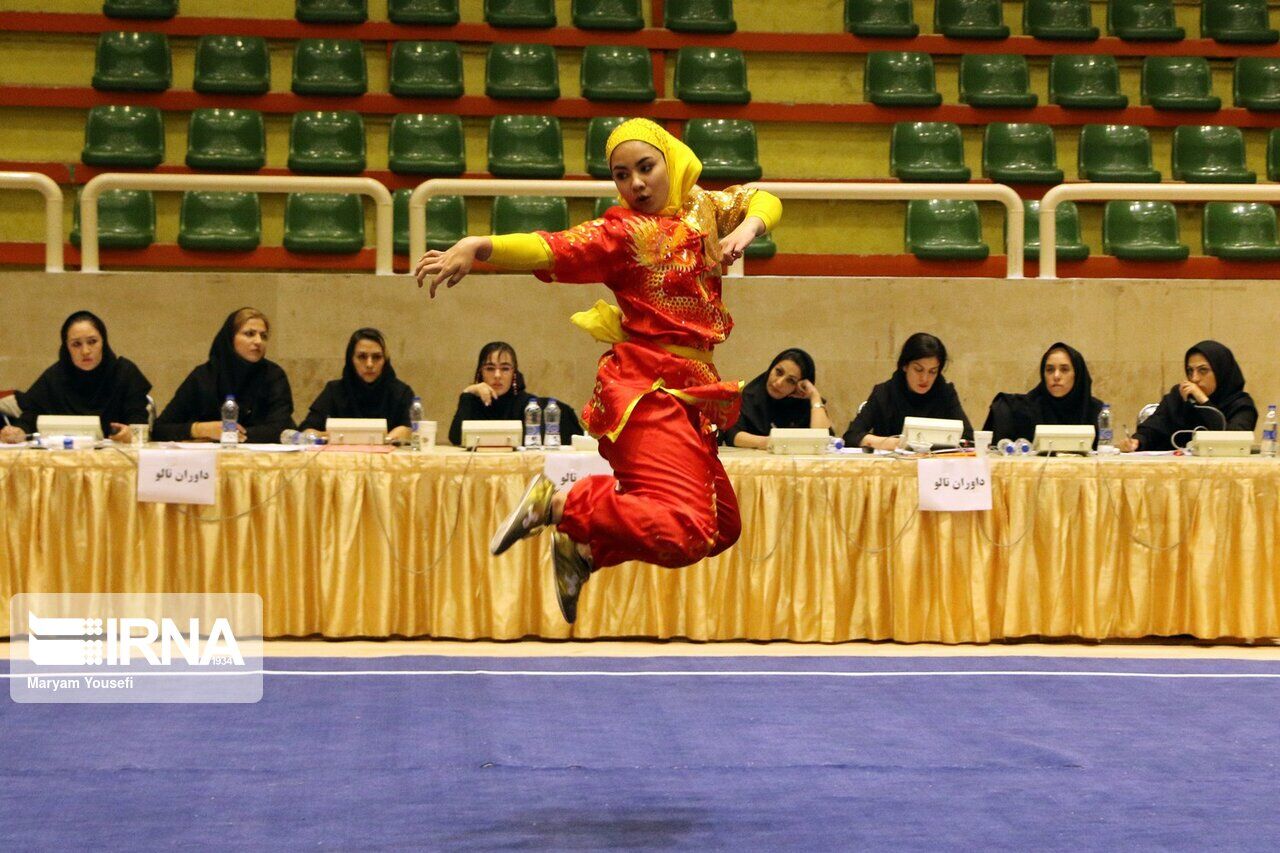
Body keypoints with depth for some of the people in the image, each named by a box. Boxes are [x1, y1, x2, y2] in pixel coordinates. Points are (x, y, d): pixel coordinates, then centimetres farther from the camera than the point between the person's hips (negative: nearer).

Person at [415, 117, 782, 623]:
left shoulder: (702, 209, 12)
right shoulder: (624, 230, -7)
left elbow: (763, 201, 24)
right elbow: (555, 250, -21)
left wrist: (747, 227, 0)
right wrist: (478, 248, -37)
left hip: (691, 393, 8)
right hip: (648, 390, -8)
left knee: (723, 526, 12)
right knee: (683, 533, -23)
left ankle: (584, 549, 15)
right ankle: (554, 504, -11)